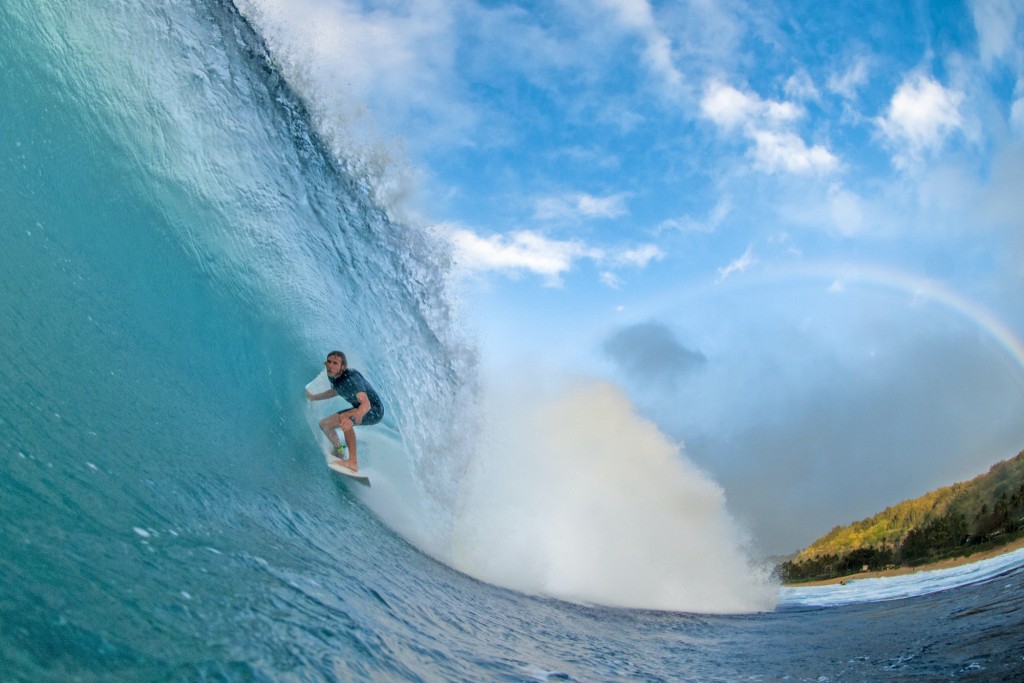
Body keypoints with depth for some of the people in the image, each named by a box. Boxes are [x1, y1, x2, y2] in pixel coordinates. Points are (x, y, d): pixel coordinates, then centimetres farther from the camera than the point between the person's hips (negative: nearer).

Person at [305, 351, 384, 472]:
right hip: (358, 410, 9)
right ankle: (339, 453, 31)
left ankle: (353, 462, -35)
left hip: (374, 411, -9)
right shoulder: (332, 376, -6)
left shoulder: (351, 378, -31)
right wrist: (313, 397, 23)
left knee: (345, 419, -37)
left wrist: (352, 419, -61)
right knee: (324, 423, 10)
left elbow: (366, 404, -44)